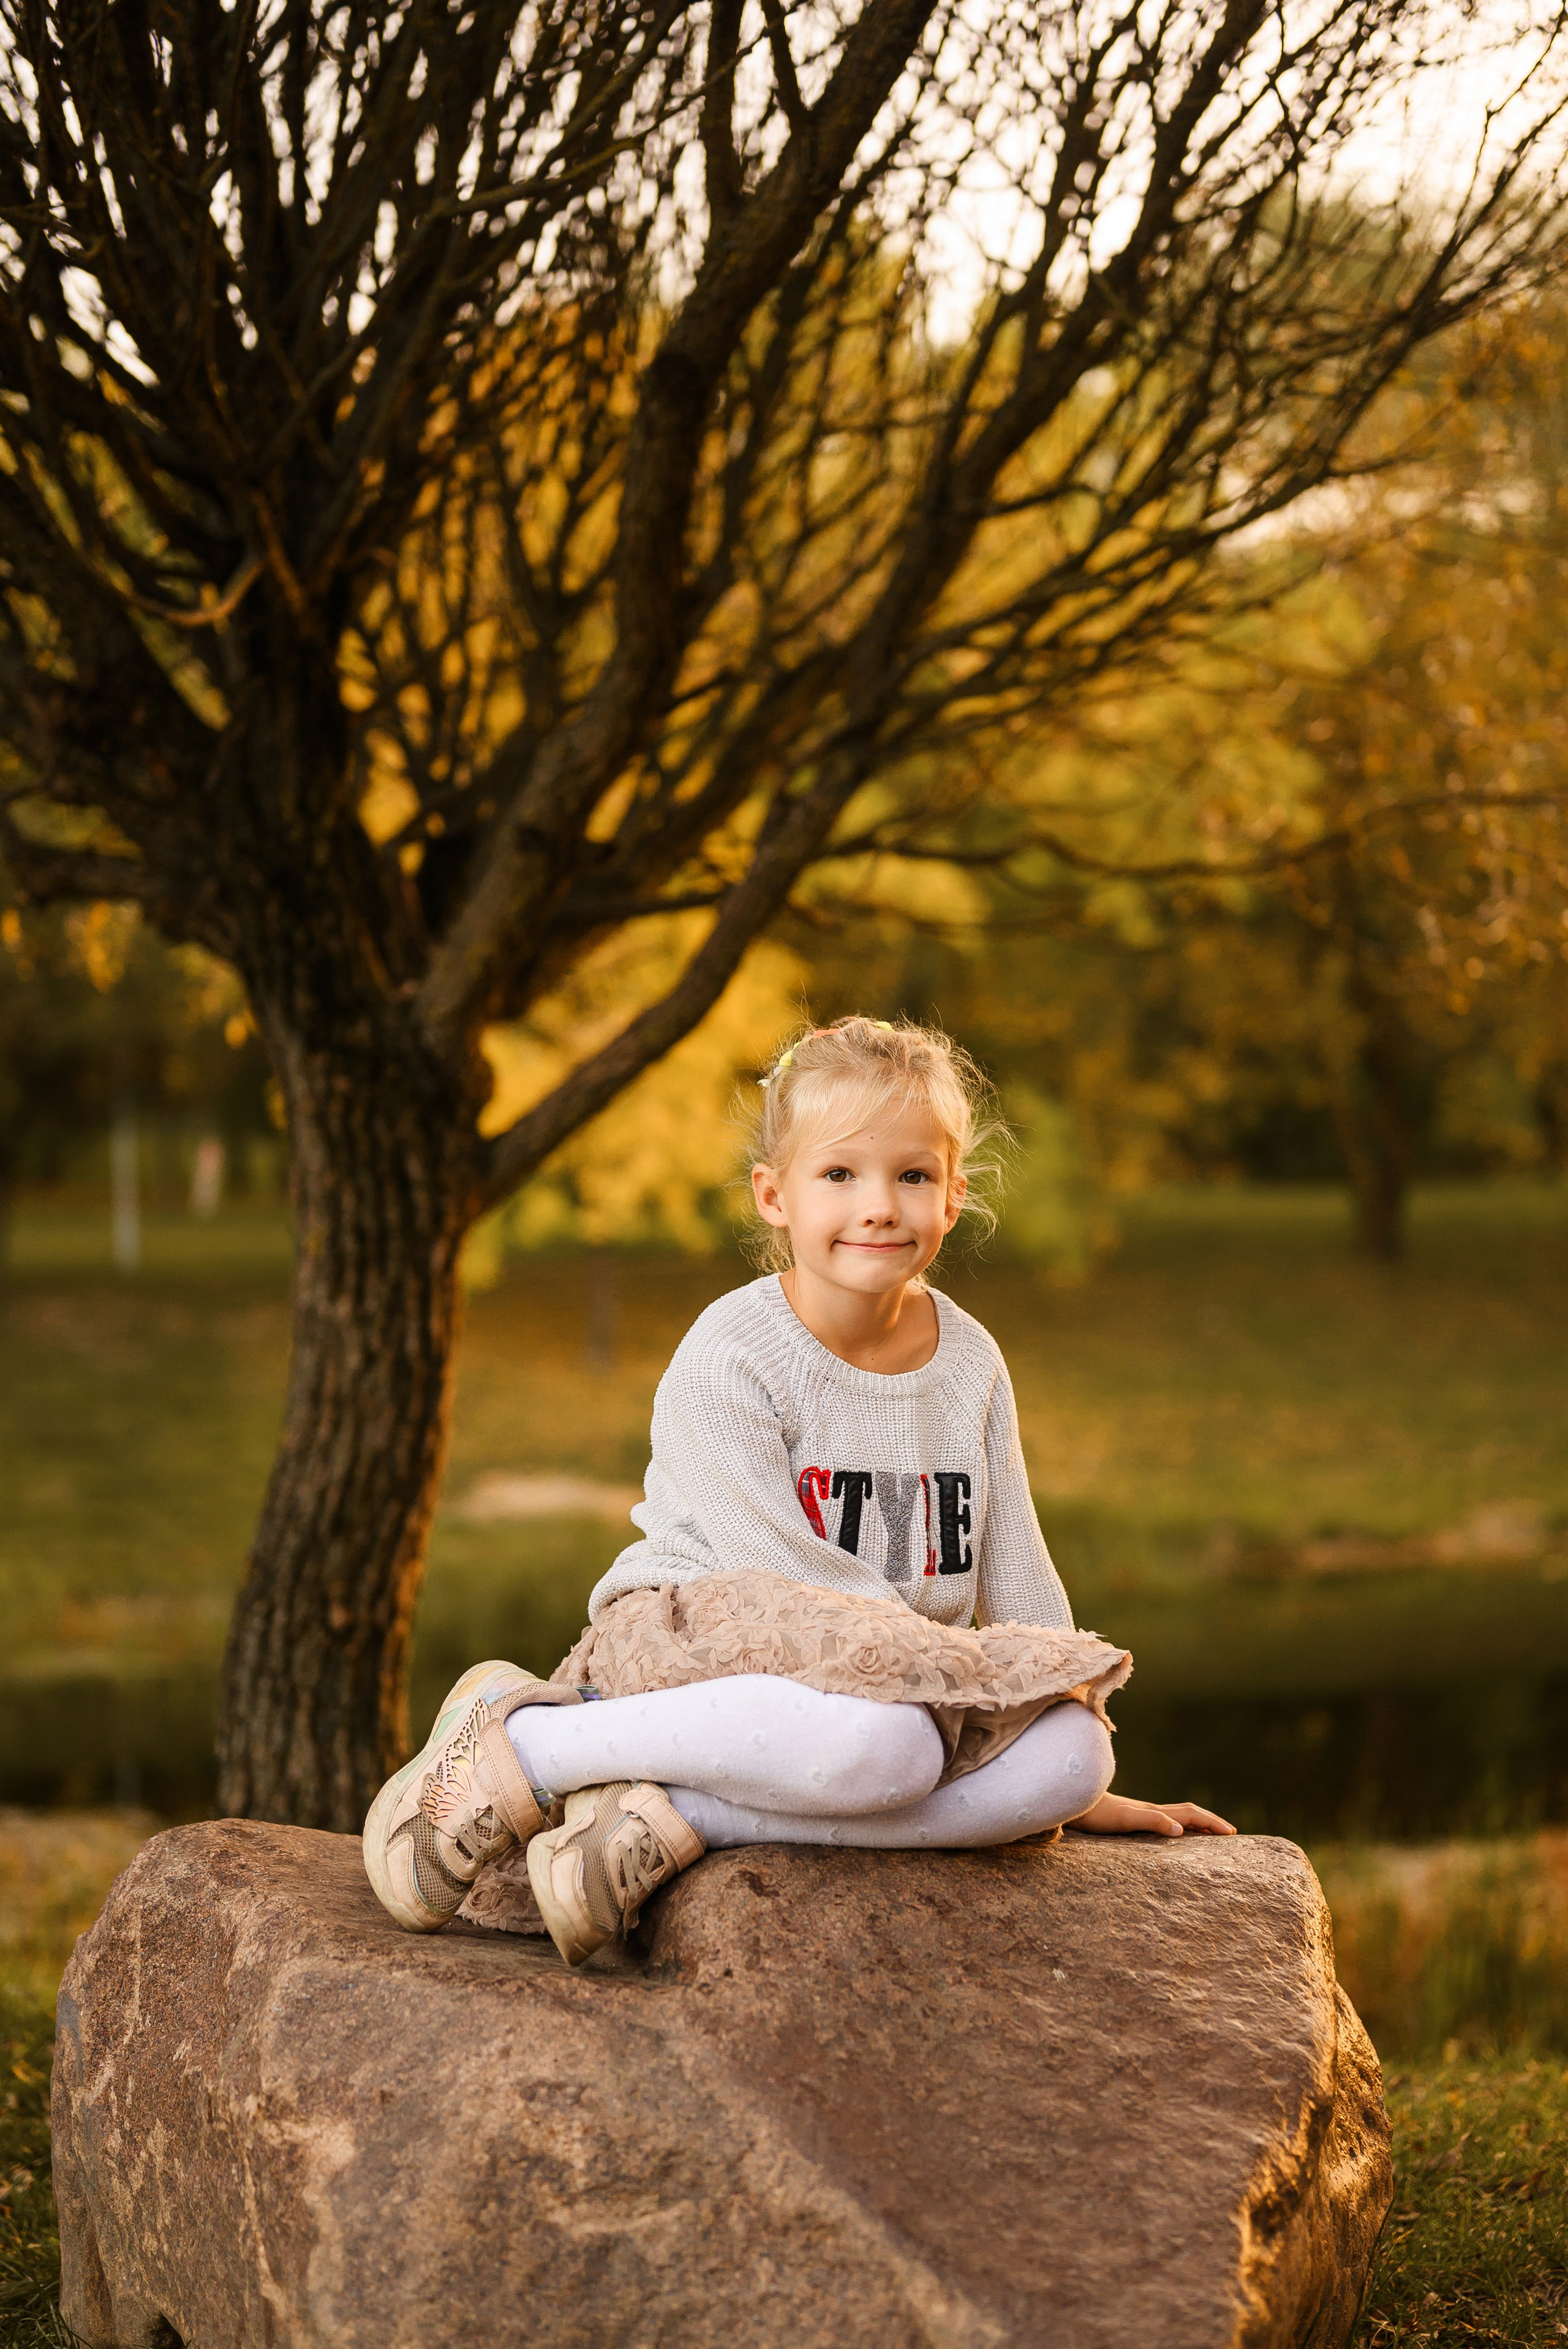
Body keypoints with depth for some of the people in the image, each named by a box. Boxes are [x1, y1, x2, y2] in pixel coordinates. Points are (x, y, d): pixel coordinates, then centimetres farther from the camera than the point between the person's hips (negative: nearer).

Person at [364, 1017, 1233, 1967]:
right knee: (881, 1741, -40)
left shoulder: (971, 1362, 8)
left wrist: (1083, 1783, 10)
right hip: (691, 1633, -6)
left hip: (895, 1679, 6)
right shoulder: (725, 1359, -11)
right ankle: (520, 1741, -20)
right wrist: (963, 1666, -17)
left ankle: (677, 1817, -27)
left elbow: (1014, 1572, 12)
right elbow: (780, 1570, -16)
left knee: (1066, 1753, -24)